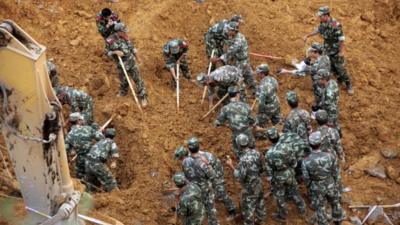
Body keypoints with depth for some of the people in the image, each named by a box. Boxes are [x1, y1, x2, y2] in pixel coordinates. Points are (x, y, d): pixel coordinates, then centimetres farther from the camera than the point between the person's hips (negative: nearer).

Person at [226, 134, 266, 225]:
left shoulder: (244, 159, -32)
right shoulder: (256, 153, -9)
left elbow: (240, 176, -25)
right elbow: (261, 169, 3)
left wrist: (231, 166, -18)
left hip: (250, 188, -8)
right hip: (259, 184, 8)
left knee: (248, 207, 12)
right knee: (259, 203, 26)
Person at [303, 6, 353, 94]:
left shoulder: (335, 25, -29)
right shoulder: (323, 23, -5)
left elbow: (341, 39, -25)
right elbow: (318, 30, 16)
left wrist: (342, 51, -22)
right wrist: (307, 35, 11)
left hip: (336, 51, -7)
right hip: (328, 50, 7)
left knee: (341, 68, 1)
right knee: (331, 67, 19)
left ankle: (349, 85, 17)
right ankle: (340, 79, 43)